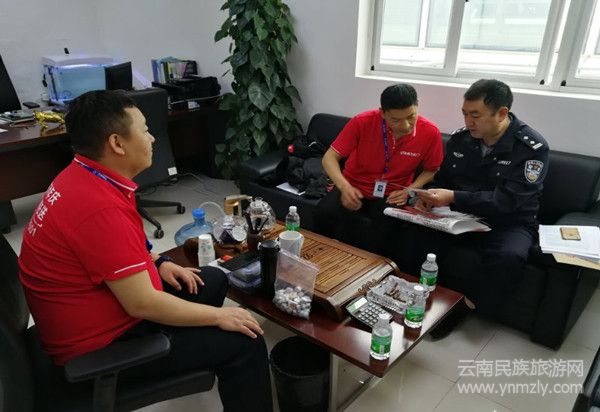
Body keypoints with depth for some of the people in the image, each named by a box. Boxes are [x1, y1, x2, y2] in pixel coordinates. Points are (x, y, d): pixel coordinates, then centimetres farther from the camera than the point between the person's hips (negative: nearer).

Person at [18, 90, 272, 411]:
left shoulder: (83, 177, 0)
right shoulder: (99, 207, -32)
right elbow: (142, 304, -29)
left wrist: (158, 263, 6)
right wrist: (218, 316, -17)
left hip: (96, 311, 10)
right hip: (101, 342, -10)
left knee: (213, 280, 18)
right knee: (244, 344, -11)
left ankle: (195, 355, 40)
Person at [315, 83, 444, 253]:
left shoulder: (431, 133, -13)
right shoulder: (363, 122, -17)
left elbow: (431, 170, 6)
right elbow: (330, 157, -12)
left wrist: (410, 190, -13)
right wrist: (344, 186, -30)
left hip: (392, 195, 0)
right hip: (354, 187, 0)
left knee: (388, 226, -32)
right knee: (325, 214, -28)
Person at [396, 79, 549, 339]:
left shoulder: (532, 147, -16)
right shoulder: (460, 138, -1)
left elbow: (506, 201, -25)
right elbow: (442, 179, 11)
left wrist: (453, 198, -32)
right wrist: (430, 198, -12)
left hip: (510, 223, -3)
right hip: (464, 215, 4)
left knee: (509, 257, -35)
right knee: (417, 230, -22)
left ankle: (463, 306, -12)